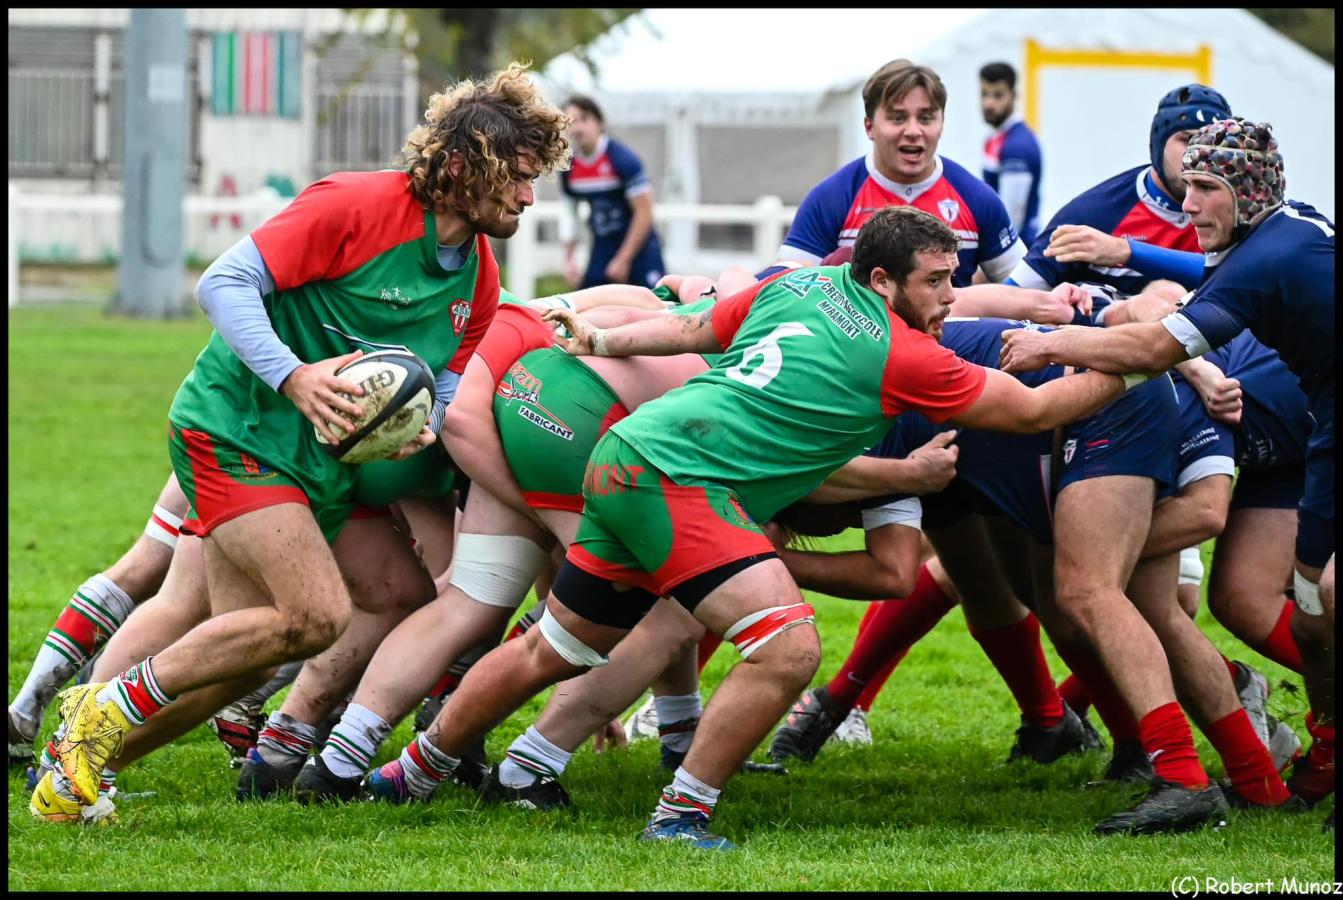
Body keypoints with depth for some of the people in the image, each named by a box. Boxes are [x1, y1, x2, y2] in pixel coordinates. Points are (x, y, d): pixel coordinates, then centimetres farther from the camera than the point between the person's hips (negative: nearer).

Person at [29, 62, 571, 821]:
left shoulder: (479, 281, 8)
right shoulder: (356, 206, -17)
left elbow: (446, 386, 15)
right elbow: (224, 283, -18)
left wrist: (423, 429, -9)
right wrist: (294, 377, -29)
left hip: (319, 464, 8)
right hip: (236, 425, -8)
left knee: (240, 656, 1)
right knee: (319, 616, -22)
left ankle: (76, 766, 13)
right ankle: (112, 709, -10)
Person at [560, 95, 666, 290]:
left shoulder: (622, 159, -18)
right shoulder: (569, 167, -1)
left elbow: (644, 212, -16)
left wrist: (623, 260, -15)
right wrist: (568, 258, 5)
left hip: (637, 246, -5)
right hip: (603, 249, 5)